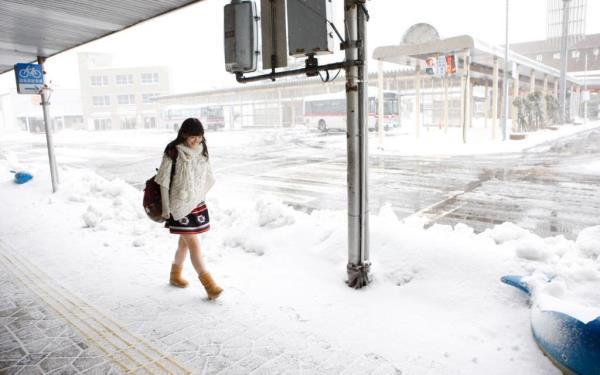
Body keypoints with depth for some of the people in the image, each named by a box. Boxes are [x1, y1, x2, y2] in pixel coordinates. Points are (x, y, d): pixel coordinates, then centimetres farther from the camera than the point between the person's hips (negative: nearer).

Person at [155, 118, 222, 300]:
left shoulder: (201, 151, 3)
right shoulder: (173, 153, -13)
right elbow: (164, 181, -10)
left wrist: (201, 199, 14)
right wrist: (165, 208, -9)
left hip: (197, 203, 6)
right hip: (180, 204, -6)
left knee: (185, 242, 17)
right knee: (194, 244, -7)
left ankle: (175, 275, 37)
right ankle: (209, 284, -3)